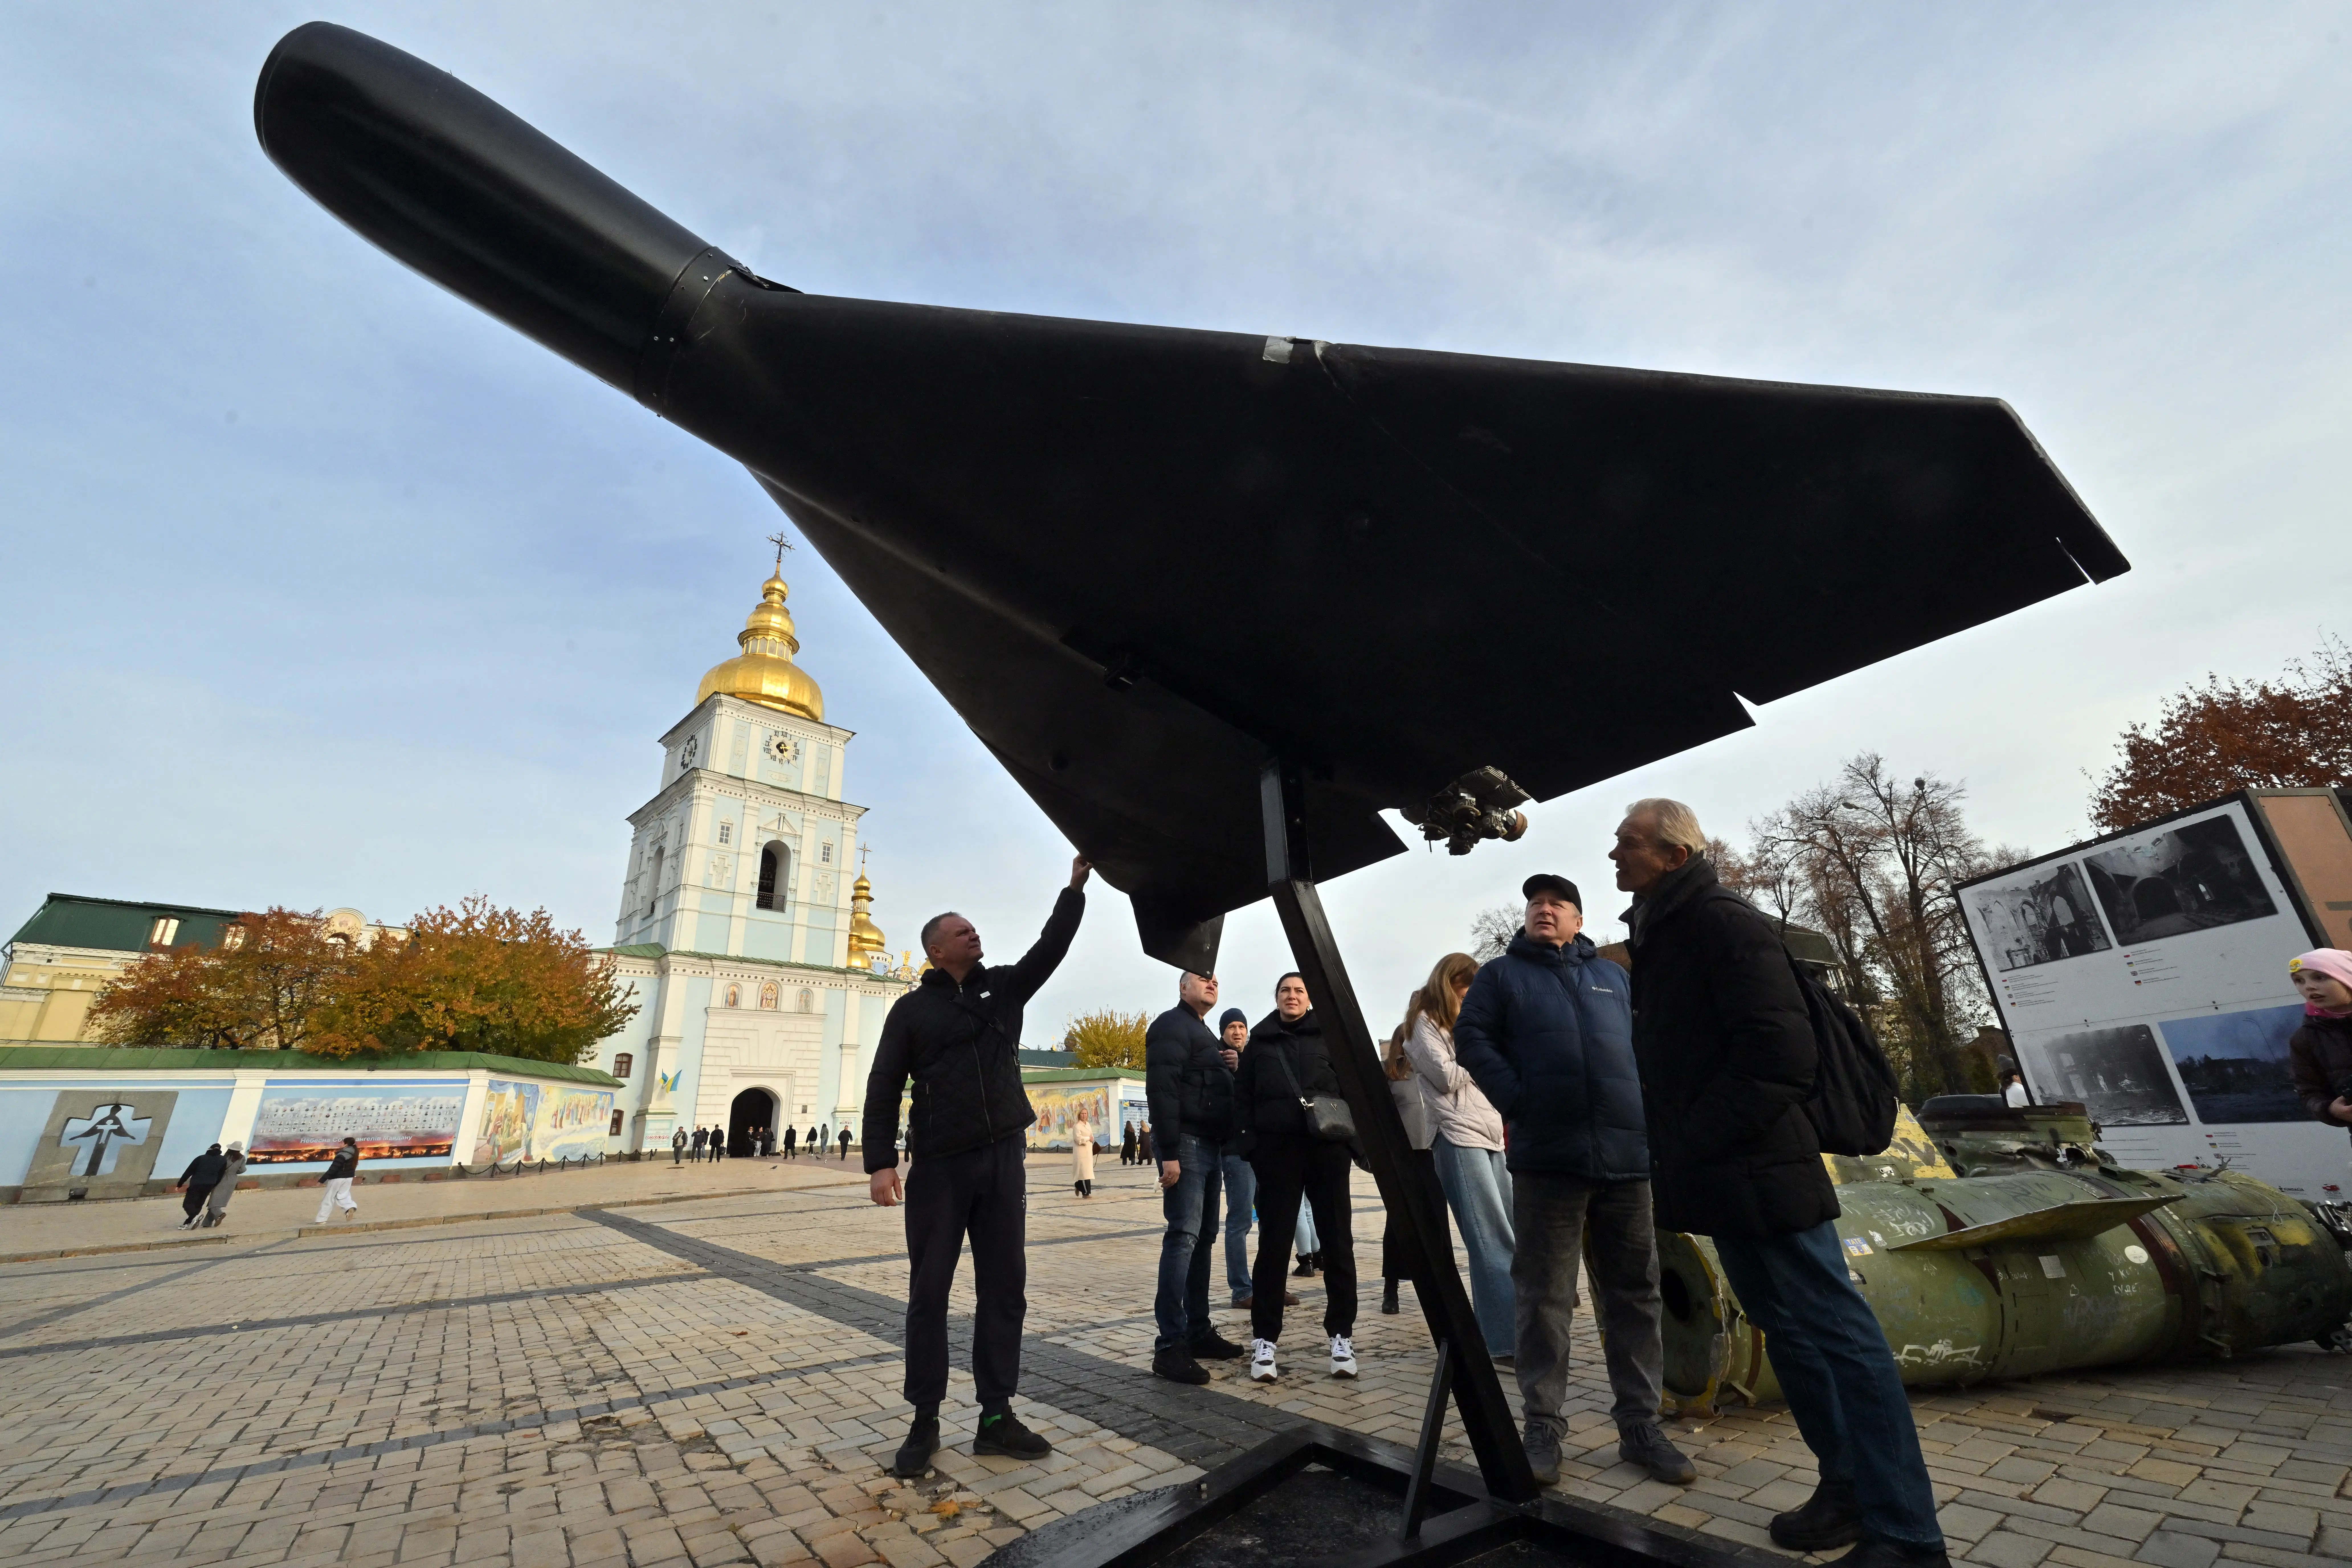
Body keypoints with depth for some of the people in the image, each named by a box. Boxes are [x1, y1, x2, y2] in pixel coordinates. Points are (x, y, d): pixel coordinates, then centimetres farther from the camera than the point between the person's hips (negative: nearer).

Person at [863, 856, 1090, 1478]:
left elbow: (1051, 946, 2)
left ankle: (996, 1416, 19)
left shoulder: (1005, 988, 10)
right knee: (929, 1294, 6)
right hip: (939, 1167, -3)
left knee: (1004, 1289, 7)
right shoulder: (912, 1009, 1)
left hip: (1004, 1159, 3)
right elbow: (883, 1088, -1)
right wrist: (881, 1162, -10)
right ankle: (925, 1423, 21)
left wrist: (1077, 886, -7)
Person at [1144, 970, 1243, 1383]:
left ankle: (1199, 1332, 20)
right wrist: (1169, 1153, -25)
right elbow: (1162, 1089, -19)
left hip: (1210, 1147, 10)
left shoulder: (1204, 1034, 21)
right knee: (1183, 1237, -12)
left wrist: (1233, 1068, 4)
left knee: (1204, 1239, 12)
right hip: (1186, 1144, -10)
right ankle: (1170, 1346, -9)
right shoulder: (1172, 1025, -9)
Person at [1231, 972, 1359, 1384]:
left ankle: (1342, 1335, 20)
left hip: (1327, 1149, 0)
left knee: (1337, 1241, 7)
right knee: (1273, 1244, 4)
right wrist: (1249, 1143, -4)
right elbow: (1243, 1096, 8)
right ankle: (1264, 1339, 14)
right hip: (1278, 1151, 0)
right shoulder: (1260, 1041, 9)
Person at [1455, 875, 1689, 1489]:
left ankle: (1640, 1426, 24)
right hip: (1546, 1158, -3)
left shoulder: (1613, 976, 17)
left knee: (1635, 1294, 11)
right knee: (1544, 1296, 3)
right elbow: (1472, 1039, -1)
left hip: (1627, 1157, 3)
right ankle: (1543, 1427, 14)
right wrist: (1517, 1103, -11)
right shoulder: (1502, 974, 8)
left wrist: (1646, 1112, 3)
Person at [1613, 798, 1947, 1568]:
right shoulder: (1660, 934, 14)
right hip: (1723, 1179, 10)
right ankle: (1849, 1485, 33)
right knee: (1789, 1331, 19)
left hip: (1756, 1172, -10)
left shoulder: (1721, 921, -15)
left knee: (1838, 1336, 1)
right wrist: (1676, 1156, 14)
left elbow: (1781, 1053, -23)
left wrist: (1697, 1142, -19)